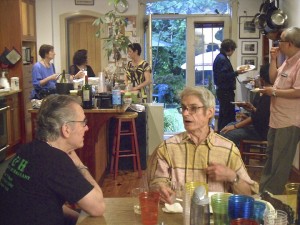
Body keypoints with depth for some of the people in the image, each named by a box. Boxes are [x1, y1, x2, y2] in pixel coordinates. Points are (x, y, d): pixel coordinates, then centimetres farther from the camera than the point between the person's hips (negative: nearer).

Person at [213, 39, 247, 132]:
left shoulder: (220, 57, 14)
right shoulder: (223, 59, -17)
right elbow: (223, 76, -24)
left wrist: (235, 72, 15)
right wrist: (236, 73, -20)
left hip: (222, 90, 11)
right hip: (226, 91, -11)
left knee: (223, 114, 17)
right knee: (229, 115, -8)